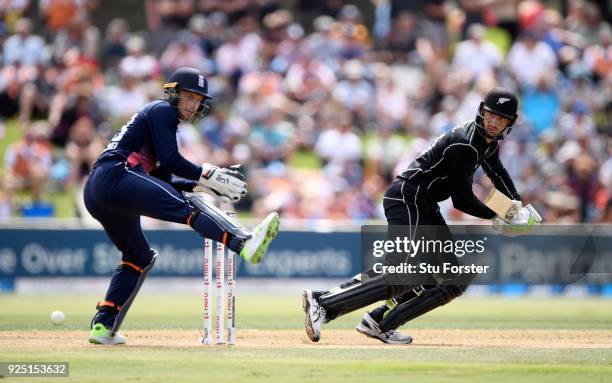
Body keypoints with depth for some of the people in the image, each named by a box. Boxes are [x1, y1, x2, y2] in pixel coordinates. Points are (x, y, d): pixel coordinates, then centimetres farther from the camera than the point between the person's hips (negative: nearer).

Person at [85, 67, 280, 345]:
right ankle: (244, 243, -46)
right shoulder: (161, 111, 4)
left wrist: (203, 184, 17)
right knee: (187, 208, -24)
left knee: (139, 256, 19)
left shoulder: (163, 118, 31)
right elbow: (171, 160, -10)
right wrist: (210, 176, -6)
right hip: (114, 177, -10)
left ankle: (103, 327, 13)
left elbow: (163, 179, 27)